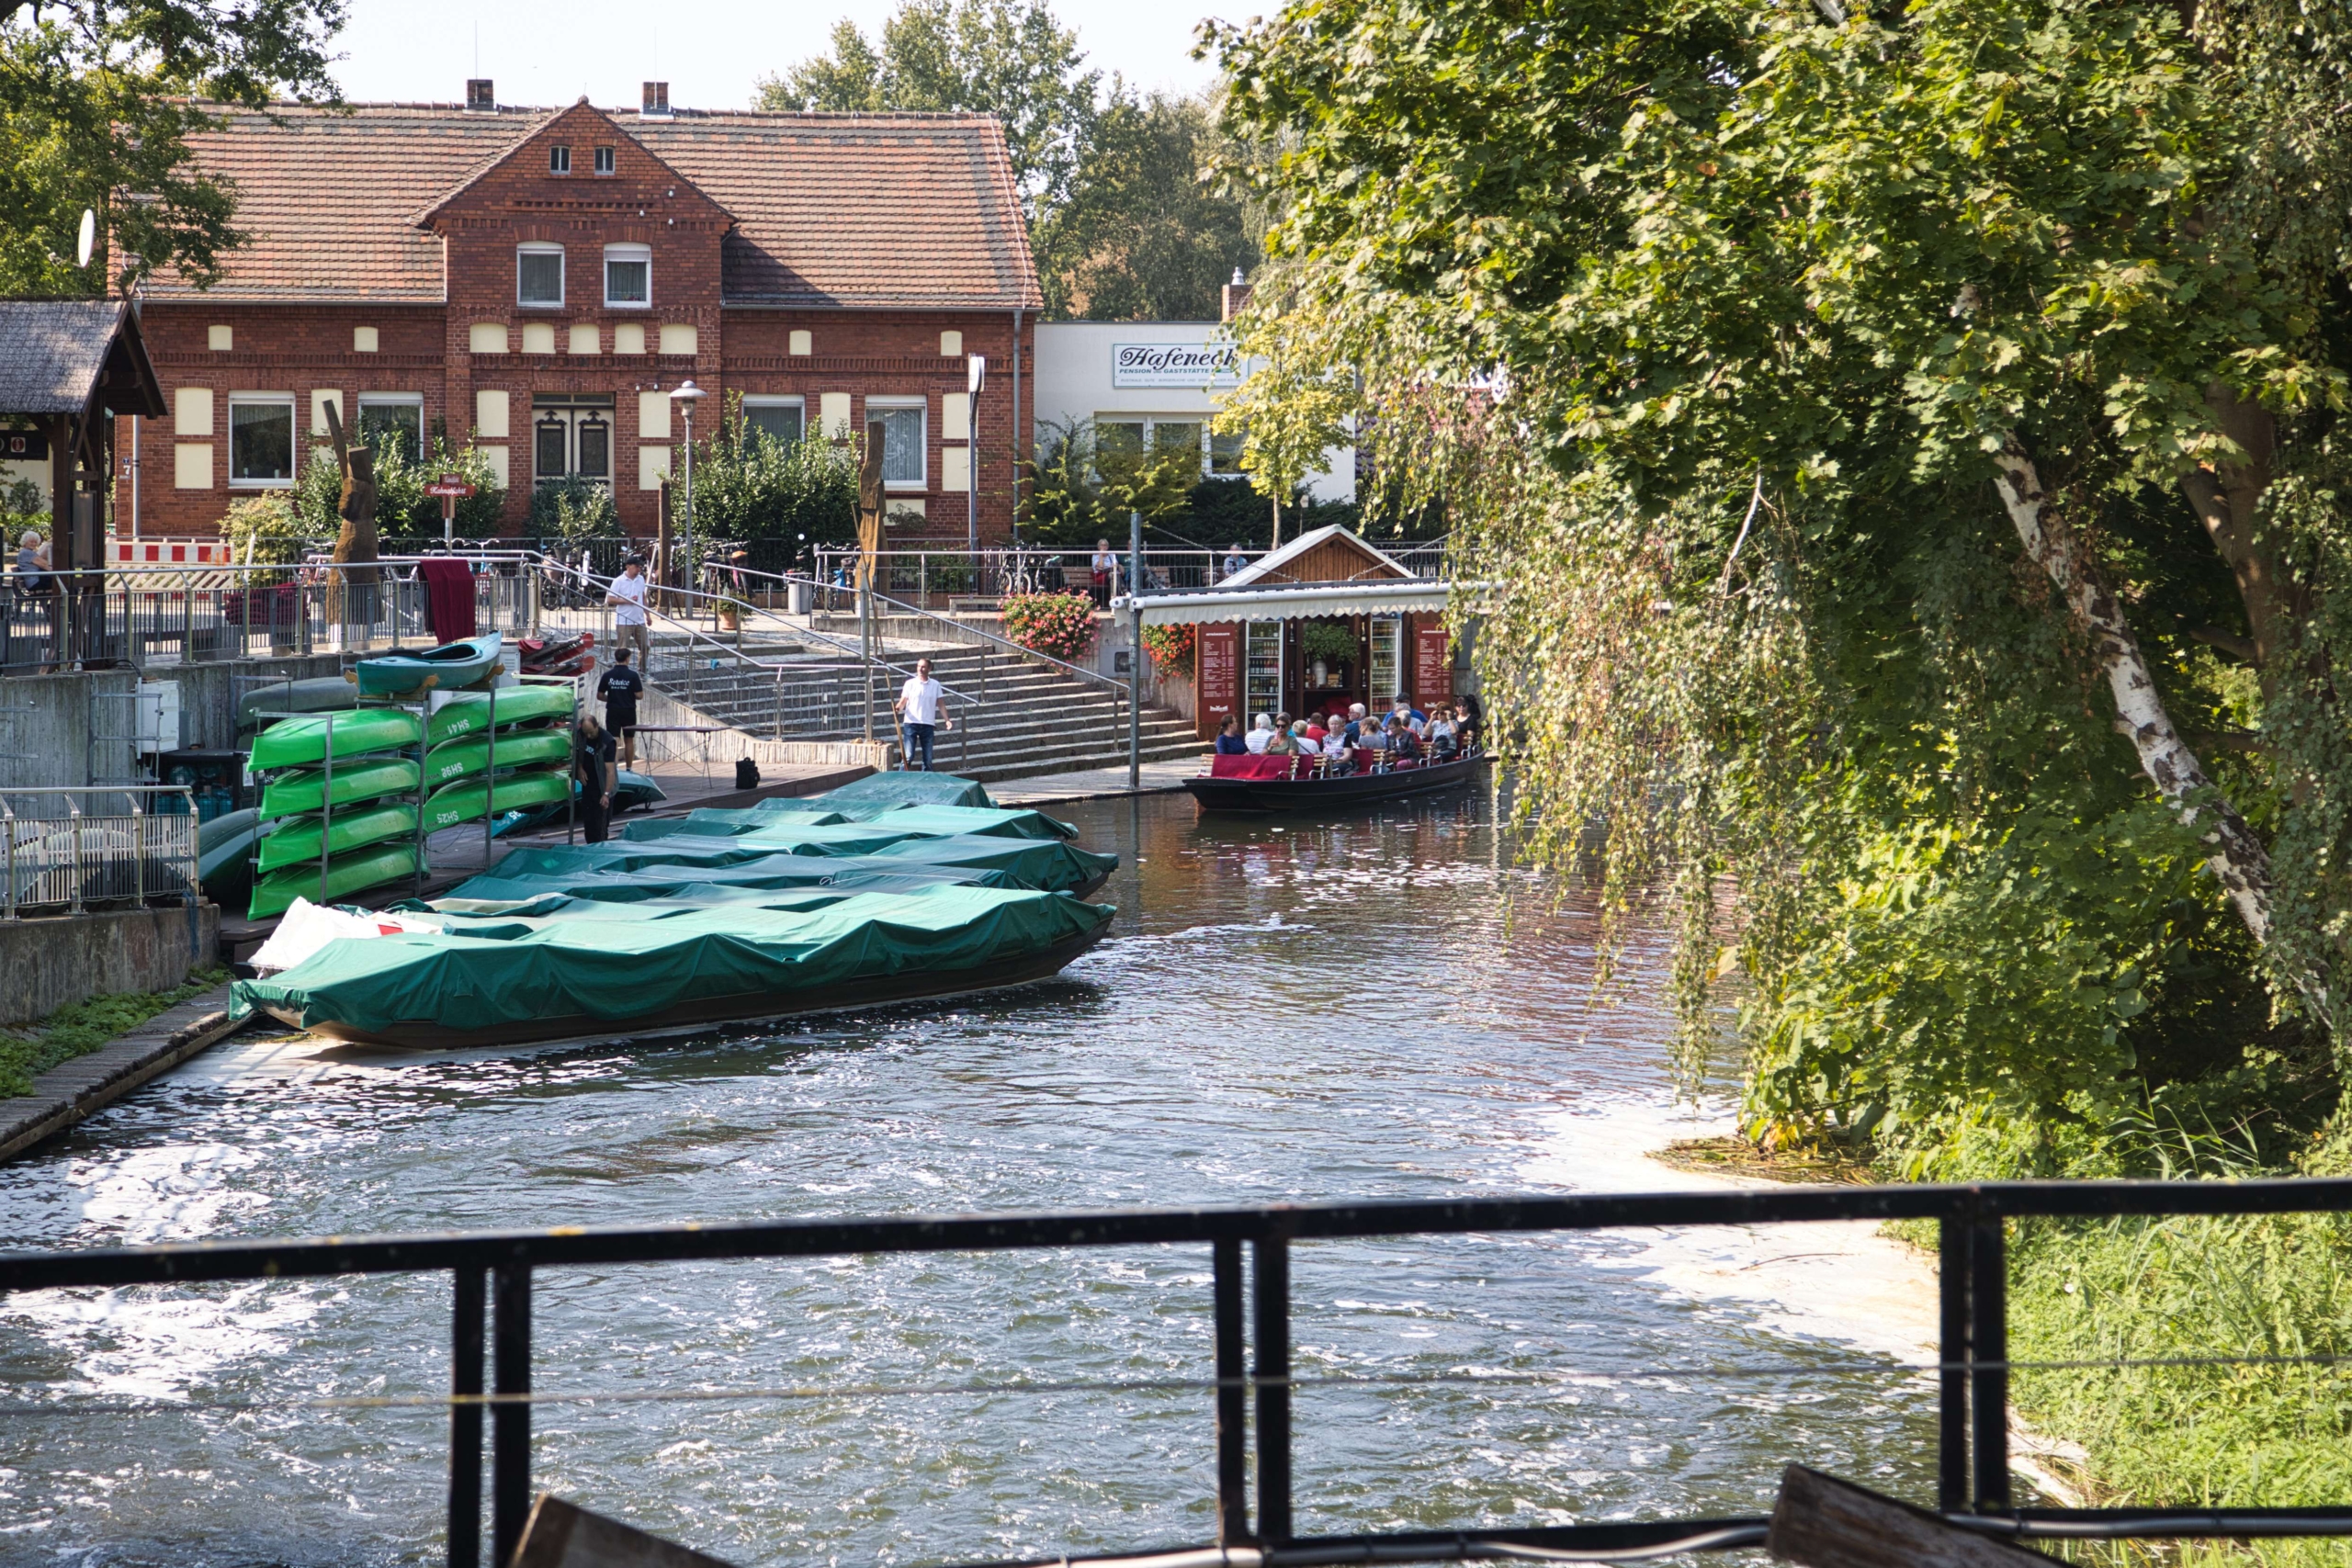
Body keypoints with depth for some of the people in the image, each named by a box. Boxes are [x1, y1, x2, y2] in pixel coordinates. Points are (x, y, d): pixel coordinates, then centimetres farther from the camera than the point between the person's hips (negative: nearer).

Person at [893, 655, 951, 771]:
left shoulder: (935, 685, 7)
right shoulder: (910, 683, 2)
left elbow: (940, 704, 8)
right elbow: (903, 701, 1)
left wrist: (947, 720, -4)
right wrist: (897, 708, -22)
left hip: (928, 725, 3)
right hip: (911, 723, -3)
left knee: (928, 758, 6)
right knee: (908, 757, -9)